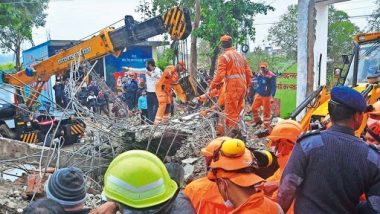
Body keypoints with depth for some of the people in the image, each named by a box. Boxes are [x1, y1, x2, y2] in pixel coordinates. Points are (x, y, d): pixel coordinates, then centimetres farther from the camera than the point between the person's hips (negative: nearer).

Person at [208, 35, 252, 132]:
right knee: (238, 111, 14)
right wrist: (247, 86, 25)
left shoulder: (224, 56, -5)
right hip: (242, 86, 7)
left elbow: (220, 74, -13)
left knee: (231, 111, -3)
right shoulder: (241, 56, 17)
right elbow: (249, 73, 16)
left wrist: (211, 86, -6)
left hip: (232, 86, -7)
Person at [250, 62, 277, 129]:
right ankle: (257, 120, 29)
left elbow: (273, 87, -12)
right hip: (258, 95, 6)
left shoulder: (271, 76, -12)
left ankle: (266, 127, 11)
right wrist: (256, 92, 19)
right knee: (254, 108, 4)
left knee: (266, 112, 1)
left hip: (266, 96, -6)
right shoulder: (259, 74, 8)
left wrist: (272, 96, -17)